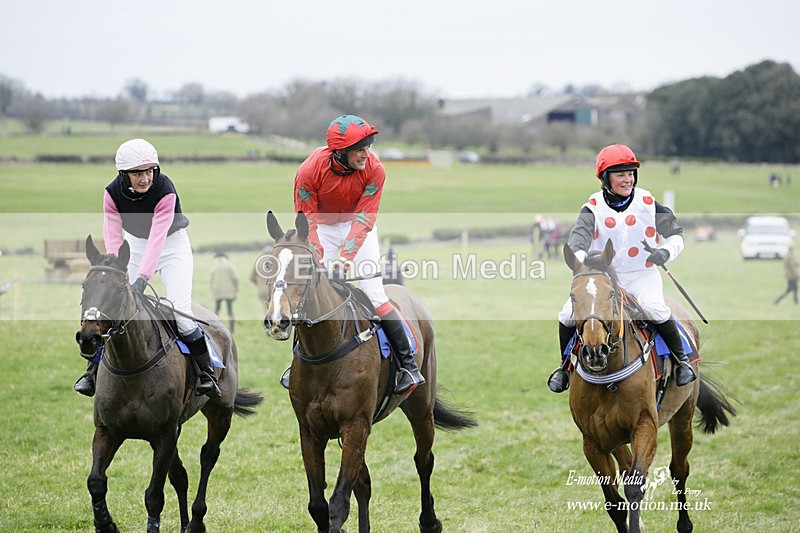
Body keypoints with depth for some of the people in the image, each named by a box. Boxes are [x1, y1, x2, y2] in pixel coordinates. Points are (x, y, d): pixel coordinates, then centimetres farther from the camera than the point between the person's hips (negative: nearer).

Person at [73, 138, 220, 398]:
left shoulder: (165, 191, -31)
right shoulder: (112, 193, -19)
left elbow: (157, 240, -37)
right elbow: (114, 238, -22)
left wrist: (140, 282, -46)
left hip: (172, 243, -3)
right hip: (135, 245, 4)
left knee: (180, 309, -17)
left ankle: (206, 370, -2)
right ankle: (93, 369, 11)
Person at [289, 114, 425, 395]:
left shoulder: (374, 170, -26)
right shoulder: (309, 171, -28)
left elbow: (364, 219, -27)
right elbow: (307, 222, -23)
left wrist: (345, 258, -39)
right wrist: (318, 263, -35)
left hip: (358, 226, -1)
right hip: (323, 226, 1)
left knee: (375, 294, -11)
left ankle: (409, 364, -8)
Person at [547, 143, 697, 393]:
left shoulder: (647, 202, -1)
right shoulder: (594, 207, -3)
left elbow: (676, 233, 4)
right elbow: (579, 234, -21)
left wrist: (667, 251, -19)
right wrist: (579, 258, -43)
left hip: (642, 275, -1)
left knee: (654, 308, -31)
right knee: (568, 314, -14)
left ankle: (682, 359, -10)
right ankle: (565, 365, 13)